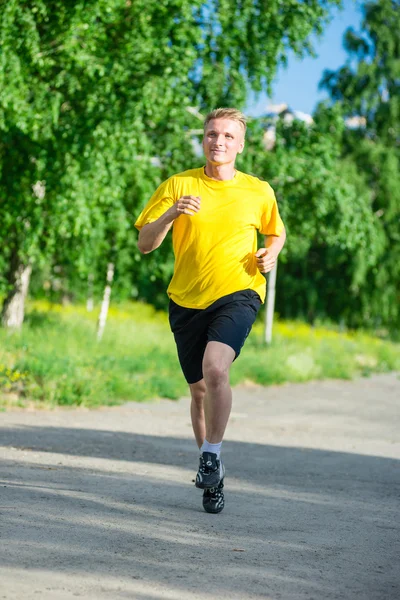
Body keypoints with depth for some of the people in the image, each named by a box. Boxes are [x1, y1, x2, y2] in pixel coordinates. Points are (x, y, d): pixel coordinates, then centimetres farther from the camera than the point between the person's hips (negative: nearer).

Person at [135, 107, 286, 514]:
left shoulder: (258, 191, 4)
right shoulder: (178, 185, 2)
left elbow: (276, 233, 23)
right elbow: (144, 244, -1)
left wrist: (271, 254, 0)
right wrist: (171, 213, -19)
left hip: (238, 293, -2)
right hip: (187, 300, 2)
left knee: (215, 368, -28)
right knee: (200, 389, 10)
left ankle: (212, 457, -12)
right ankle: (212, 478, 27)